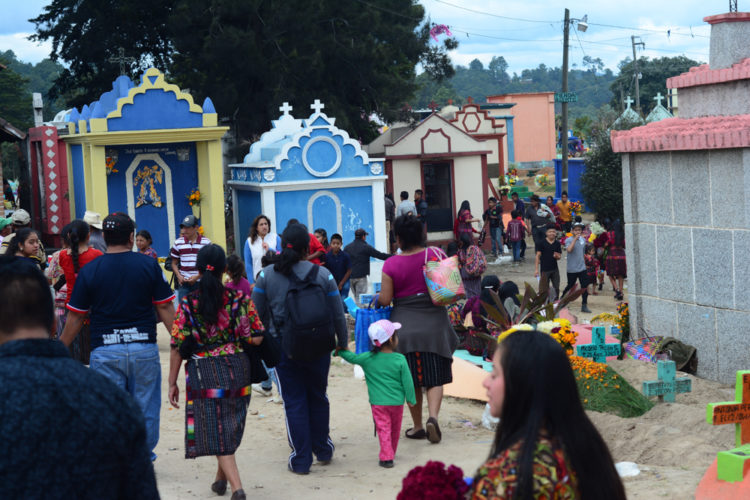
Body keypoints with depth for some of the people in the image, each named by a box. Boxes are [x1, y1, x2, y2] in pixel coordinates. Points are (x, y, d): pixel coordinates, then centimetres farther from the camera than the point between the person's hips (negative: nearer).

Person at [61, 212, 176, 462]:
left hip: (104, 352, 0)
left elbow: (75, 317, 2)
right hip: (144, 347, 1)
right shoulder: (149, 265, -1)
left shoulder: (89, 270, -1)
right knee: (145, 407, 13)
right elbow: (165, 308, 1)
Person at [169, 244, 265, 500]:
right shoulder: (239, 298, -5)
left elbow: (178, 347, -7)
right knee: (231, 428, 20)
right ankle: (221, 478, 35)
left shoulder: (188, 303, -8)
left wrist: (172, 383, 1)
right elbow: (256, 338, -5)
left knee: (217, 432, 1)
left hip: (204, 374, -2)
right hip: (237, 370, 2)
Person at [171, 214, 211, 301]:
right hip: (184, 283, 1)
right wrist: (179, 276, -5)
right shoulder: (178, 243, 6)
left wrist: (197, 276, -11)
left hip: (201, 283, -1)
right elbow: (174, 263, 13)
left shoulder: (206, 243, 0)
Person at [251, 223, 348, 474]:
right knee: (318, 397, 19)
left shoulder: (266, 275, -5)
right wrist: (343, 344, 13)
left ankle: (301, 460, 9)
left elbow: (257, 315, 1)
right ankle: (322, 449, 30)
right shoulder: (322, 274, -5)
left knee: (294, 402, 5)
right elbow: (338, 315, 0)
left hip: (284, 348, -1)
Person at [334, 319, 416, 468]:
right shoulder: (400, 359, -9)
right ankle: (391, 453, 33)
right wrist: (411, 399, 7)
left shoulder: (368, 358, -6)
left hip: (378, 402, -1)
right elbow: (407, 381, -5)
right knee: (395, 430, 18)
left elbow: (352, 358, 8)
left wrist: (339, 351, 25)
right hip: (397, 402, 1)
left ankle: (386, 458, -7)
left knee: (384, 429, 2)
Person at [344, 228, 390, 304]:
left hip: (350, 277, 5)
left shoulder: (347, 247, 10)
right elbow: (379, 255, -7)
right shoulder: (366, 247, -7)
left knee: (356, 297, 15)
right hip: (361, 276, -5)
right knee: (360, 298, -5)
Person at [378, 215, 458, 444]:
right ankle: (433, 416, -18)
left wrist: (376, 298, 13)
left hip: (405, 326, -1)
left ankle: (418, 427, 16)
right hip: (433, 324, 1)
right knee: (435, 377, 3)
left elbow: (385, 299, -7)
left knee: (411, 378, 9)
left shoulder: (391, 264, -9)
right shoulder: (434, 255, -3)